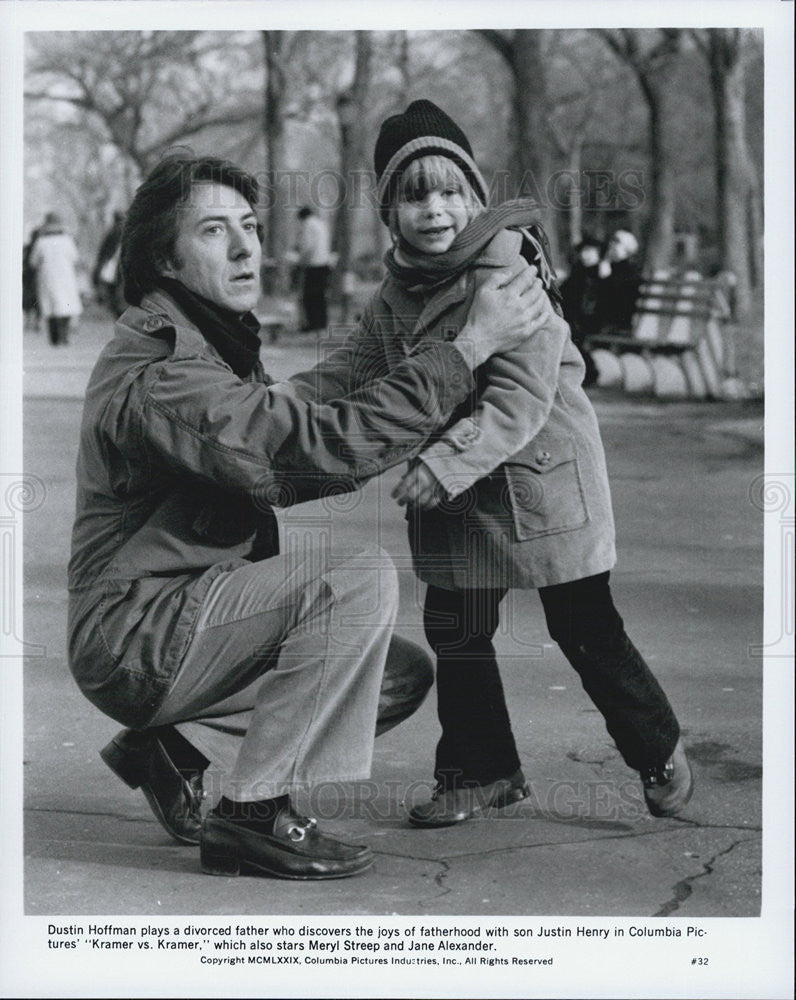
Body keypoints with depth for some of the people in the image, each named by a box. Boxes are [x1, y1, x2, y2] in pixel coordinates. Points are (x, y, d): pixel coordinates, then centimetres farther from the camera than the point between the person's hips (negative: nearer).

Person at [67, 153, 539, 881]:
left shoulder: (215, 342, 12)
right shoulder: (159, 373, -23)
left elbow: (277, 467, 18)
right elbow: (324, 447, -31)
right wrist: (468, 348, -27)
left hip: (190, 615, 10)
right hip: (135, 637, -10)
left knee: (403, 675, 6)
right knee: (360, 579, -25)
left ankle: (178, 745, 7)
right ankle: (253, 814, -18)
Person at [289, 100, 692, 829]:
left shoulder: (509, 274, -21)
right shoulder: (400, 288, 4)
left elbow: (522, 397, -27)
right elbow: (362, 364, 12)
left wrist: (450, 461, -37)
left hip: (540, 472, -7)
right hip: (452, 493, 7)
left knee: (586, 631, 4)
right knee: (455, 631, 10)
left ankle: (658, 750, 25)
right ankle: (481, 770, 26)